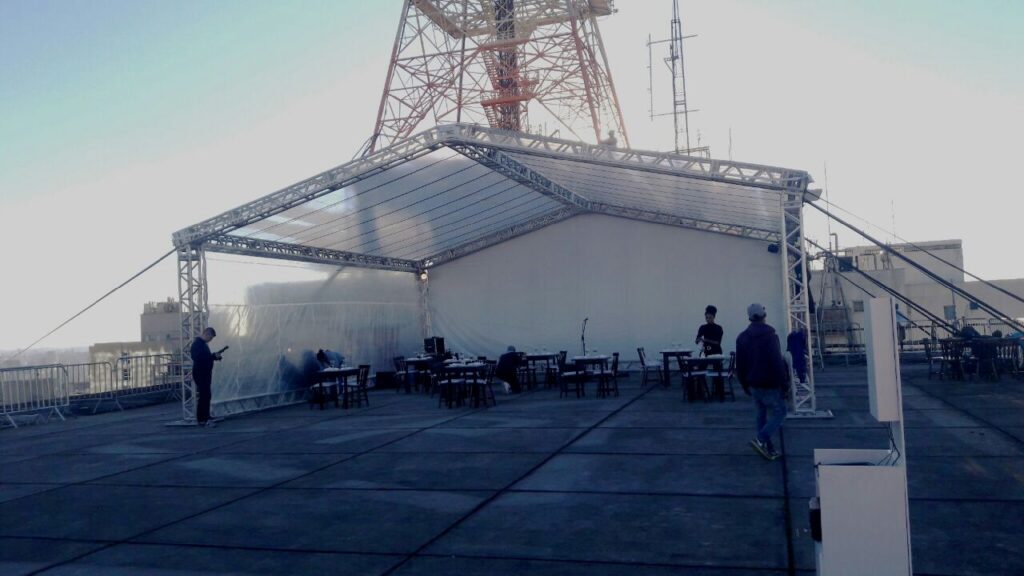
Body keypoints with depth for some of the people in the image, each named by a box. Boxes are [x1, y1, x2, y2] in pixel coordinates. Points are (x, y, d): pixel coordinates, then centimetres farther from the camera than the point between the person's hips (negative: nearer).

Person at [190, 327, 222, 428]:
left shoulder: (203, 344, 17)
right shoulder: (197, 344, -14)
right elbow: (198, 358, -25)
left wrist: (214, 356, 5)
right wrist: (214, 356, -23)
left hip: (205, 373, 10)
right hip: (200, 374, -10)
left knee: (204, 396, 11)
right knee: (205, 396, -12)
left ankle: (201, 419, 16)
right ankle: (204, 419, -12)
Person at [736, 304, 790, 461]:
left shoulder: (742, 338, 4)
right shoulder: (770, 336, -15)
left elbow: (740, 365, 9)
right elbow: (777, 363, -20)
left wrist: (745, 384, 17)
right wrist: (784, 384, -13)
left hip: (754, 384, 6)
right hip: (770, 385, -6)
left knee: (762, 413, 16)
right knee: (779, 412, 4)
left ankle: (768, 448, 16)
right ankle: (761, 439, -14)